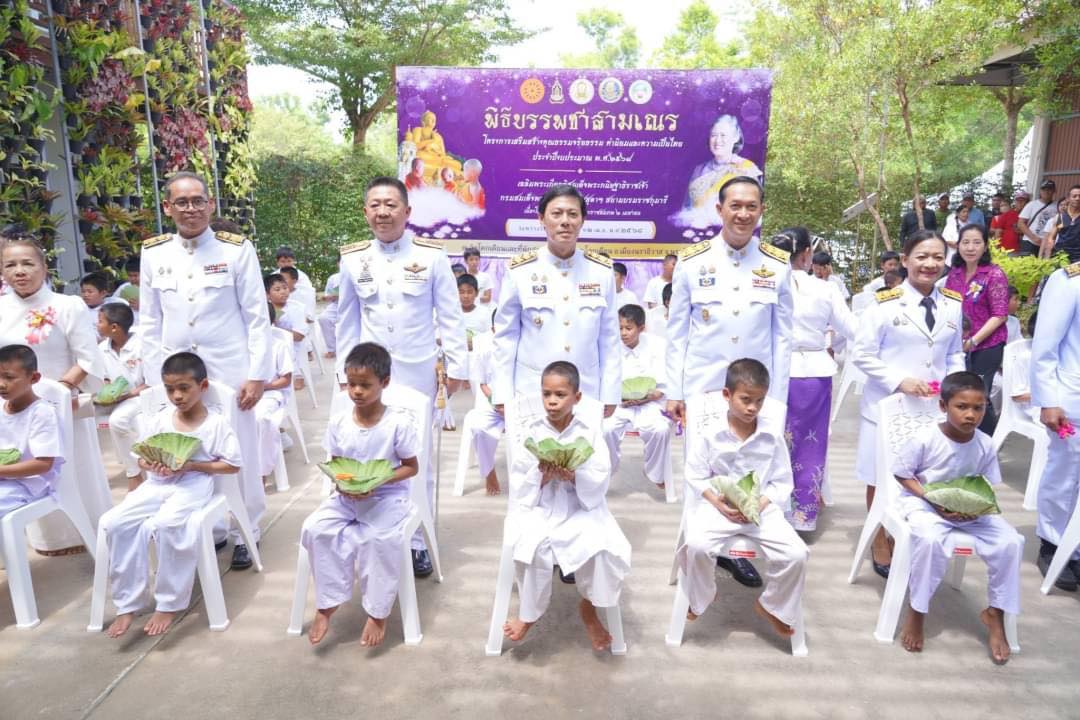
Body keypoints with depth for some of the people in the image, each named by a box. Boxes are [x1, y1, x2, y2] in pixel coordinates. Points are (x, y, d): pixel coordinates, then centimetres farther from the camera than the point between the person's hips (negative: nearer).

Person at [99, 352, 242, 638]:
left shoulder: (216, 423, -6)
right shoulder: (158, 421, 7)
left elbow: (233, 465, -6)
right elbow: (141, 458, 13)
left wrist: (191, 465, -16)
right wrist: (153, 465, -11)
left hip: (194, 484, -5)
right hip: (157, 484, 5)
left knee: (164, 525, -32)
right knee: (114, 522, -17)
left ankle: (168, 604, -12)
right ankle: (126, 605, -5)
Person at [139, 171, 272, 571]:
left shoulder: (237, 249, -3)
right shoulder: (153, 253, 5)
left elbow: (257, 317, -4)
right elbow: (149, 323, 9)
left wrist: (257, 375, -8)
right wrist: (155, 379, 5)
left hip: (230, 371, -2)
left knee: (239, 455, 5)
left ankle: (244, 533, 22)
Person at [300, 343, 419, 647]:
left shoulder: (399, 422, -14)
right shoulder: (338, 422, -3)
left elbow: (411, 467, -8)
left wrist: (376, 482, -22)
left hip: (387, 496, -4)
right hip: (346, 496, 4)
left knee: (379, 538, -30)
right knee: (315, 528, -19)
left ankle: (378, 612, -7)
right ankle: (326, 605, -1)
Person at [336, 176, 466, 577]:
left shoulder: (432, 255, -5)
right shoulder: (352, 258, 2)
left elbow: (450, 315, -2)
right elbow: (347, 320, 9)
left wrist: (456, 366, -3)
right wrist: (344, 371, 11)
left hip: (418, 372, -2)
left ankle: (416, 542, 23)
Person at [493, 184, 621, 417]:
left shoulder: (602, 271, 1)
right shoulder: (519, 271, -3)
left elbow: (609, 338, 5)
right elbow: (505, 336, 1)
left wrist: (609, 394, 3)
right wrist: (503, 395, -2)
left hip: (586, 393, 2)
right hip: (531, 392, -1)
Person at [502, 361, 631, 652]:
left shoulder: (590, 433, -2)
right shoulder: (533, 432, -1)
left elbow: (601, 481, -6)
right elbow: (518, 481, -1)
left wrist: (574, 475, -23)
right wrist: (541, 476, -20)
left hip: (582, 506, 0)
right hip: (540, 507, 0)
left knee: (607, 546, -23)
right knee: (533, 546, -28)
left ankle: (588, 606, 7)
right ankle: (529, 612, 1)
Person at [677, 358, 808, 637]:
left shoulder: (773, 439, 0)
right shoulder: (708, 436, -5)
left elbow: (782, 482, 3)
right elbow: (695, 477, -1)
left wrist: (760, 504, -14)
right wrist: (716, 501, -17)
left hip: (762, 508, 2)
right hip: (717, 506, -2)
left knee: (796, 554, -18)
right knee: (697, 545, -29)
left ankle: (772, 605, 14)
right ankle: (700, 597, 7)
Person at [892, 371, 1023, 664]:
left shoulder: (985, 444, -7)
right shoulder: (925, 439, -19)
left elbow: (988, 488, 4)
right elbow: (902, 475, -11)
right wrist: (935, 501, -21)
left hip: (969, 508, 5)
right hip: (923, 502, -4)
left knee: (1011, 541, -15)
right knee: (931, 540, -34)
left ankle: (995, 612, 6)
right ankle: (916, 611, -13)